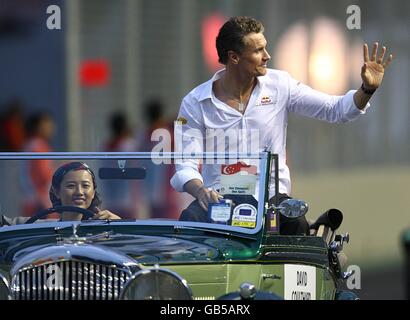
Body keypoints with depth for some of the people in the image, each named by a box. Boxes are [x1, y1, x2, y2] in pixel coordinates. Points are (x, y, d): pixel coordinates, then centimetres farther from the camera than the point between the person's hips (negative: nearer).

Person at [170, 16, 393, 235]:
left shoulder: (279, 85, 5)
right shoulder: (195, 103, -2)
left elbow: (336, 110, 7)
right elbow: (186, 167, -7)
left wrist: (368, 89, -11)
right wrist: (200, 191, -29)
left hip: (271, 195, 1)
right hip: (220, 198, -1)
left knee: (297, 225, -31)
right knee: (190, 219, -34)